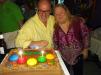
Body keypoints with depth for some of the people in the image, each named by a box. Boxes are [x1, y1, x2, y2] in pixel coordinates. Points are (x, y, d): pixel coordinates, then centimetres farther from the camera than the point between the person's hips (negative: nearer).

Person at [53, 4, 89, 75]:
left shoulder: (78, 21, -17)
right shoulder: (55, 27, -10)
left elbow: (85, 34, -5)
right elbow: (55, 42, 2)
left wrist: (85, 49, -2)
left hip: (77, 55, -1)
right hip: (63, 56, 1)